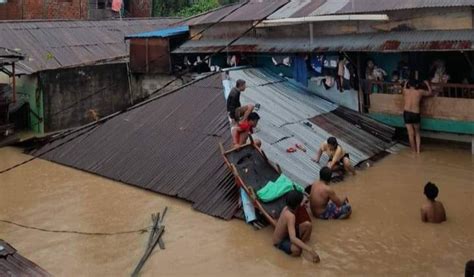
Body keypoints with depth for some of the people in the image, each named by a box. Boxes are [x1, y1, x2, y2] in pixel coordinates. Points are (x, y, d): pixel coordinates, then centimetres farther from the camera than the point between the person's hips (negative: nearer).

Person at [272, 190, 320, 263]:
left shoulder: (286, 208, -9)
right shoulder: (290, 216, -36)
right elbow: (293, 238, -48)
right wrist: (310, 250, -52)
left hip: (286, 233, 8)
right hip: (280, 242, -8)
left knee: (308, 225, -11)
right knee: (297, 250, -39)